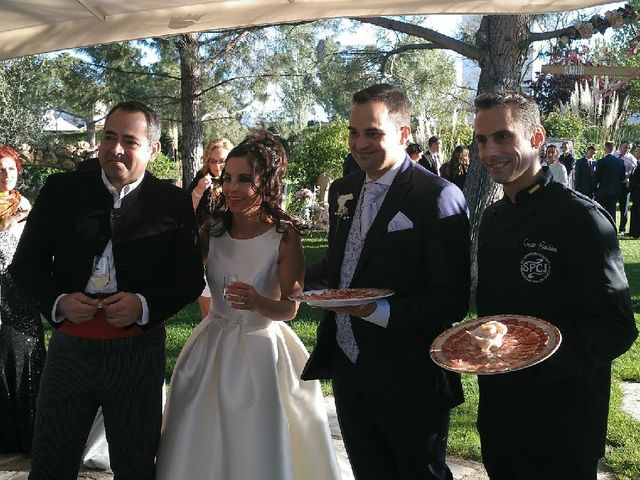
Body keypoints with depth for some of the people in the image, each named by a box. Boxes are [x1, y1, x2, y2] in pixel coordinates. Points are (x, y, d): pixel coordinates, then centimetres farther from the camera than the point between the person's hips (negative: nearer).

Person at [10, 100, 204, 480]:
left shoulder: (173, 203, -3)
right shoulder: (61, 190, 1)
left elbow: (191, 278, -1)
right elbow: (26, 263, 5)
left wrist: (145, 305, -18)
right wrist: (57, 302, -13)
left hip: (138, 352, -1)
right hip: (69, 346, 1)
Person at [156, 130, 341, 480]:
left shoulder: (284, 235, -14)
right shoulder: (213, 227, -2)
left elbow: (290, 308, -12)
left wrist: (259, 303, -32)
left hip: (261, 351, -4)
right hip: (212, 346, 4)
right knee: (200, 449, 14)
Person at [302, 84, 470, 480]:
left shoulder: (438, 197, -17)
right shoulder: (343, 191, 6)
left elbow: (453, 299, -19)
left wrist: (380, 311, -29)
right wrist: (329, 346, 15)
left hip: (411, 381, -6)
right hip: (348, 370, 7)